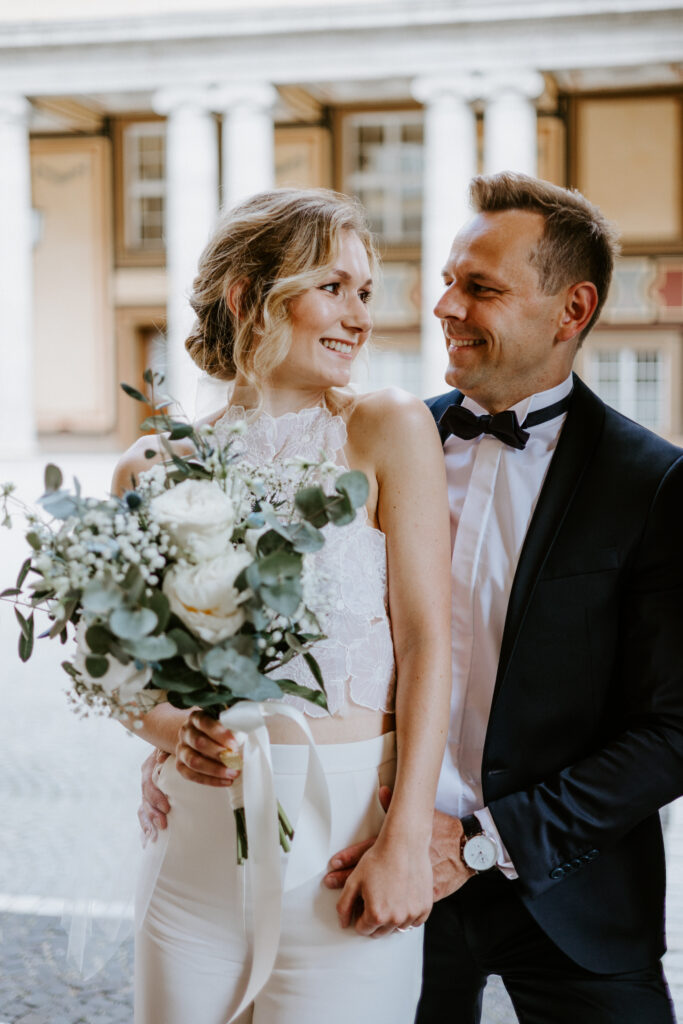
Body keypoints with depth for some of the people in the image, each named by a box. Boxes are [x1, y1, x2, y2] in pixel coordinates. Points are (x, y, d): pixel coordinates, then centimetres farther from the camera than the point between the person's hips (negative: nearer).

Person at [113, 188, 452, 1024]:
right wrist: (169, 728, -10)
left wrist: (405, 840, -13)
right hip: (194, 836, 3)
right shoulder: (154, 468, 4)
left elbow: (426, 640, -7)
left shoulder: (391, 432, -4)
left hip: (342, 826, -2)